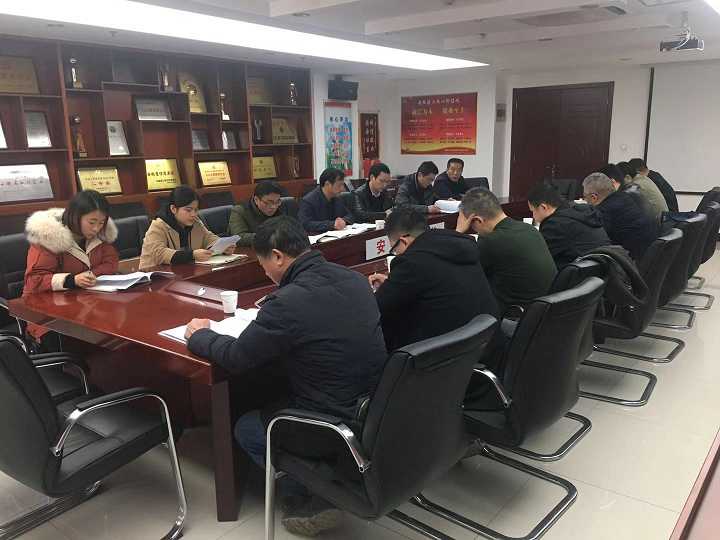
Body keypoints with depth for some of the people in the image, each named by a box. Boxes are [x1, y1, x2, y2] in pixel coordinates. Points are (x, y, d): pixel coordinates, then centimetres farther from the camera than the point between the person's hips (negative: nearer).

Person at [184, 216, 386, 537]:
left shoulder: (289, 303, -24)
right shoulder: (354, 278, -1)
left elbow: (235, 358, -10)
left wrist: (199, 335, 8)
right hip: (377, 411, 8)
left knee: (245, 429, 20)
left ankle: (317, 497, 12)